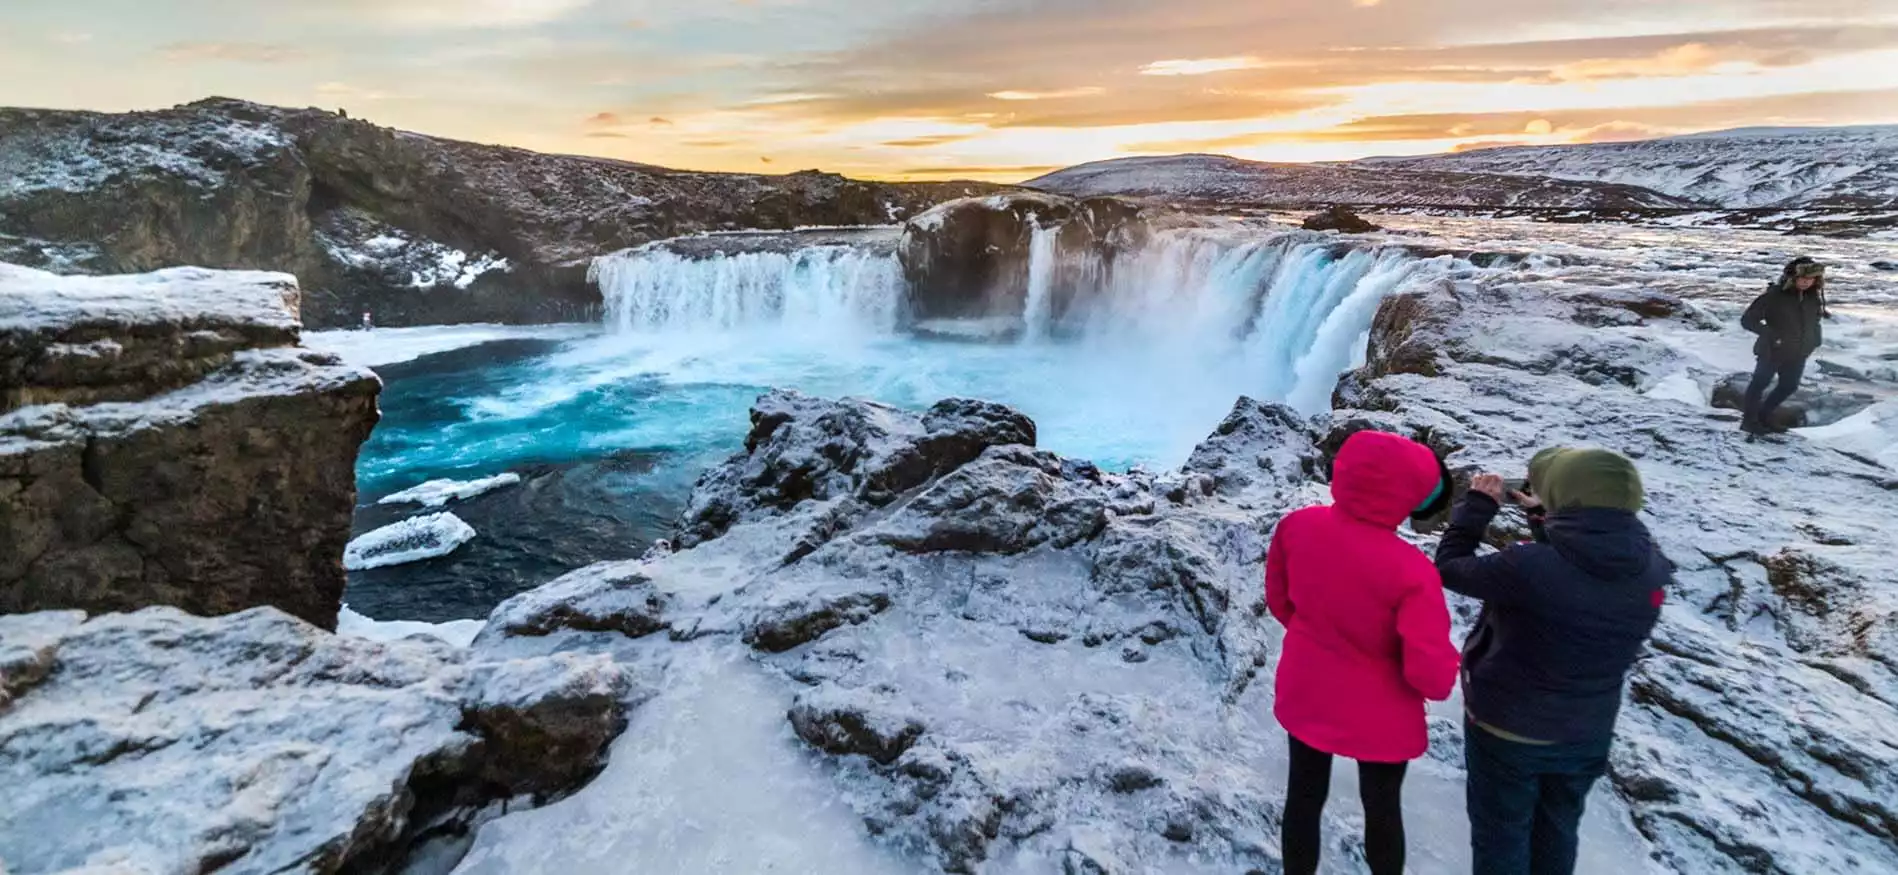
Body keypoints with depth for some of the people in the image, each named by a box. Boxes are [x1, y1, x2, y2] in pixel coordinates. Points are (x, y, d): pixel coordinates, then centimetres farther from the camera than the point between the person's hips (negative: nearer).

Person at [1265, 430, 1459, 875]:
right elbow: (1432, 675, -26)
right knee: (1383, 808, 23)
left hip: (1304, 696, 4)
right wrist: (1448, 664, -3)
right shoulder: (1410, 571, -32)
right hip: (1378, 716, -4)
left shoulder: (1297, 526, -18)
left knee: (1303, 797, 23)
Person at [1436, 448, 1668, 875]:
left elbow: (1450, 568, -17)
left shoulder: (1530, 567, -33)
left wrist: (1478, 505, -6)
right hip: (1587, 734, 5)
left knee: (1501, 835, 18)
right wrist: (1547, 518, 7)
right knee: (1558, 831, 28)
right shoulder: (1651, 570, -13)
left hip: (1506, 730, -5)